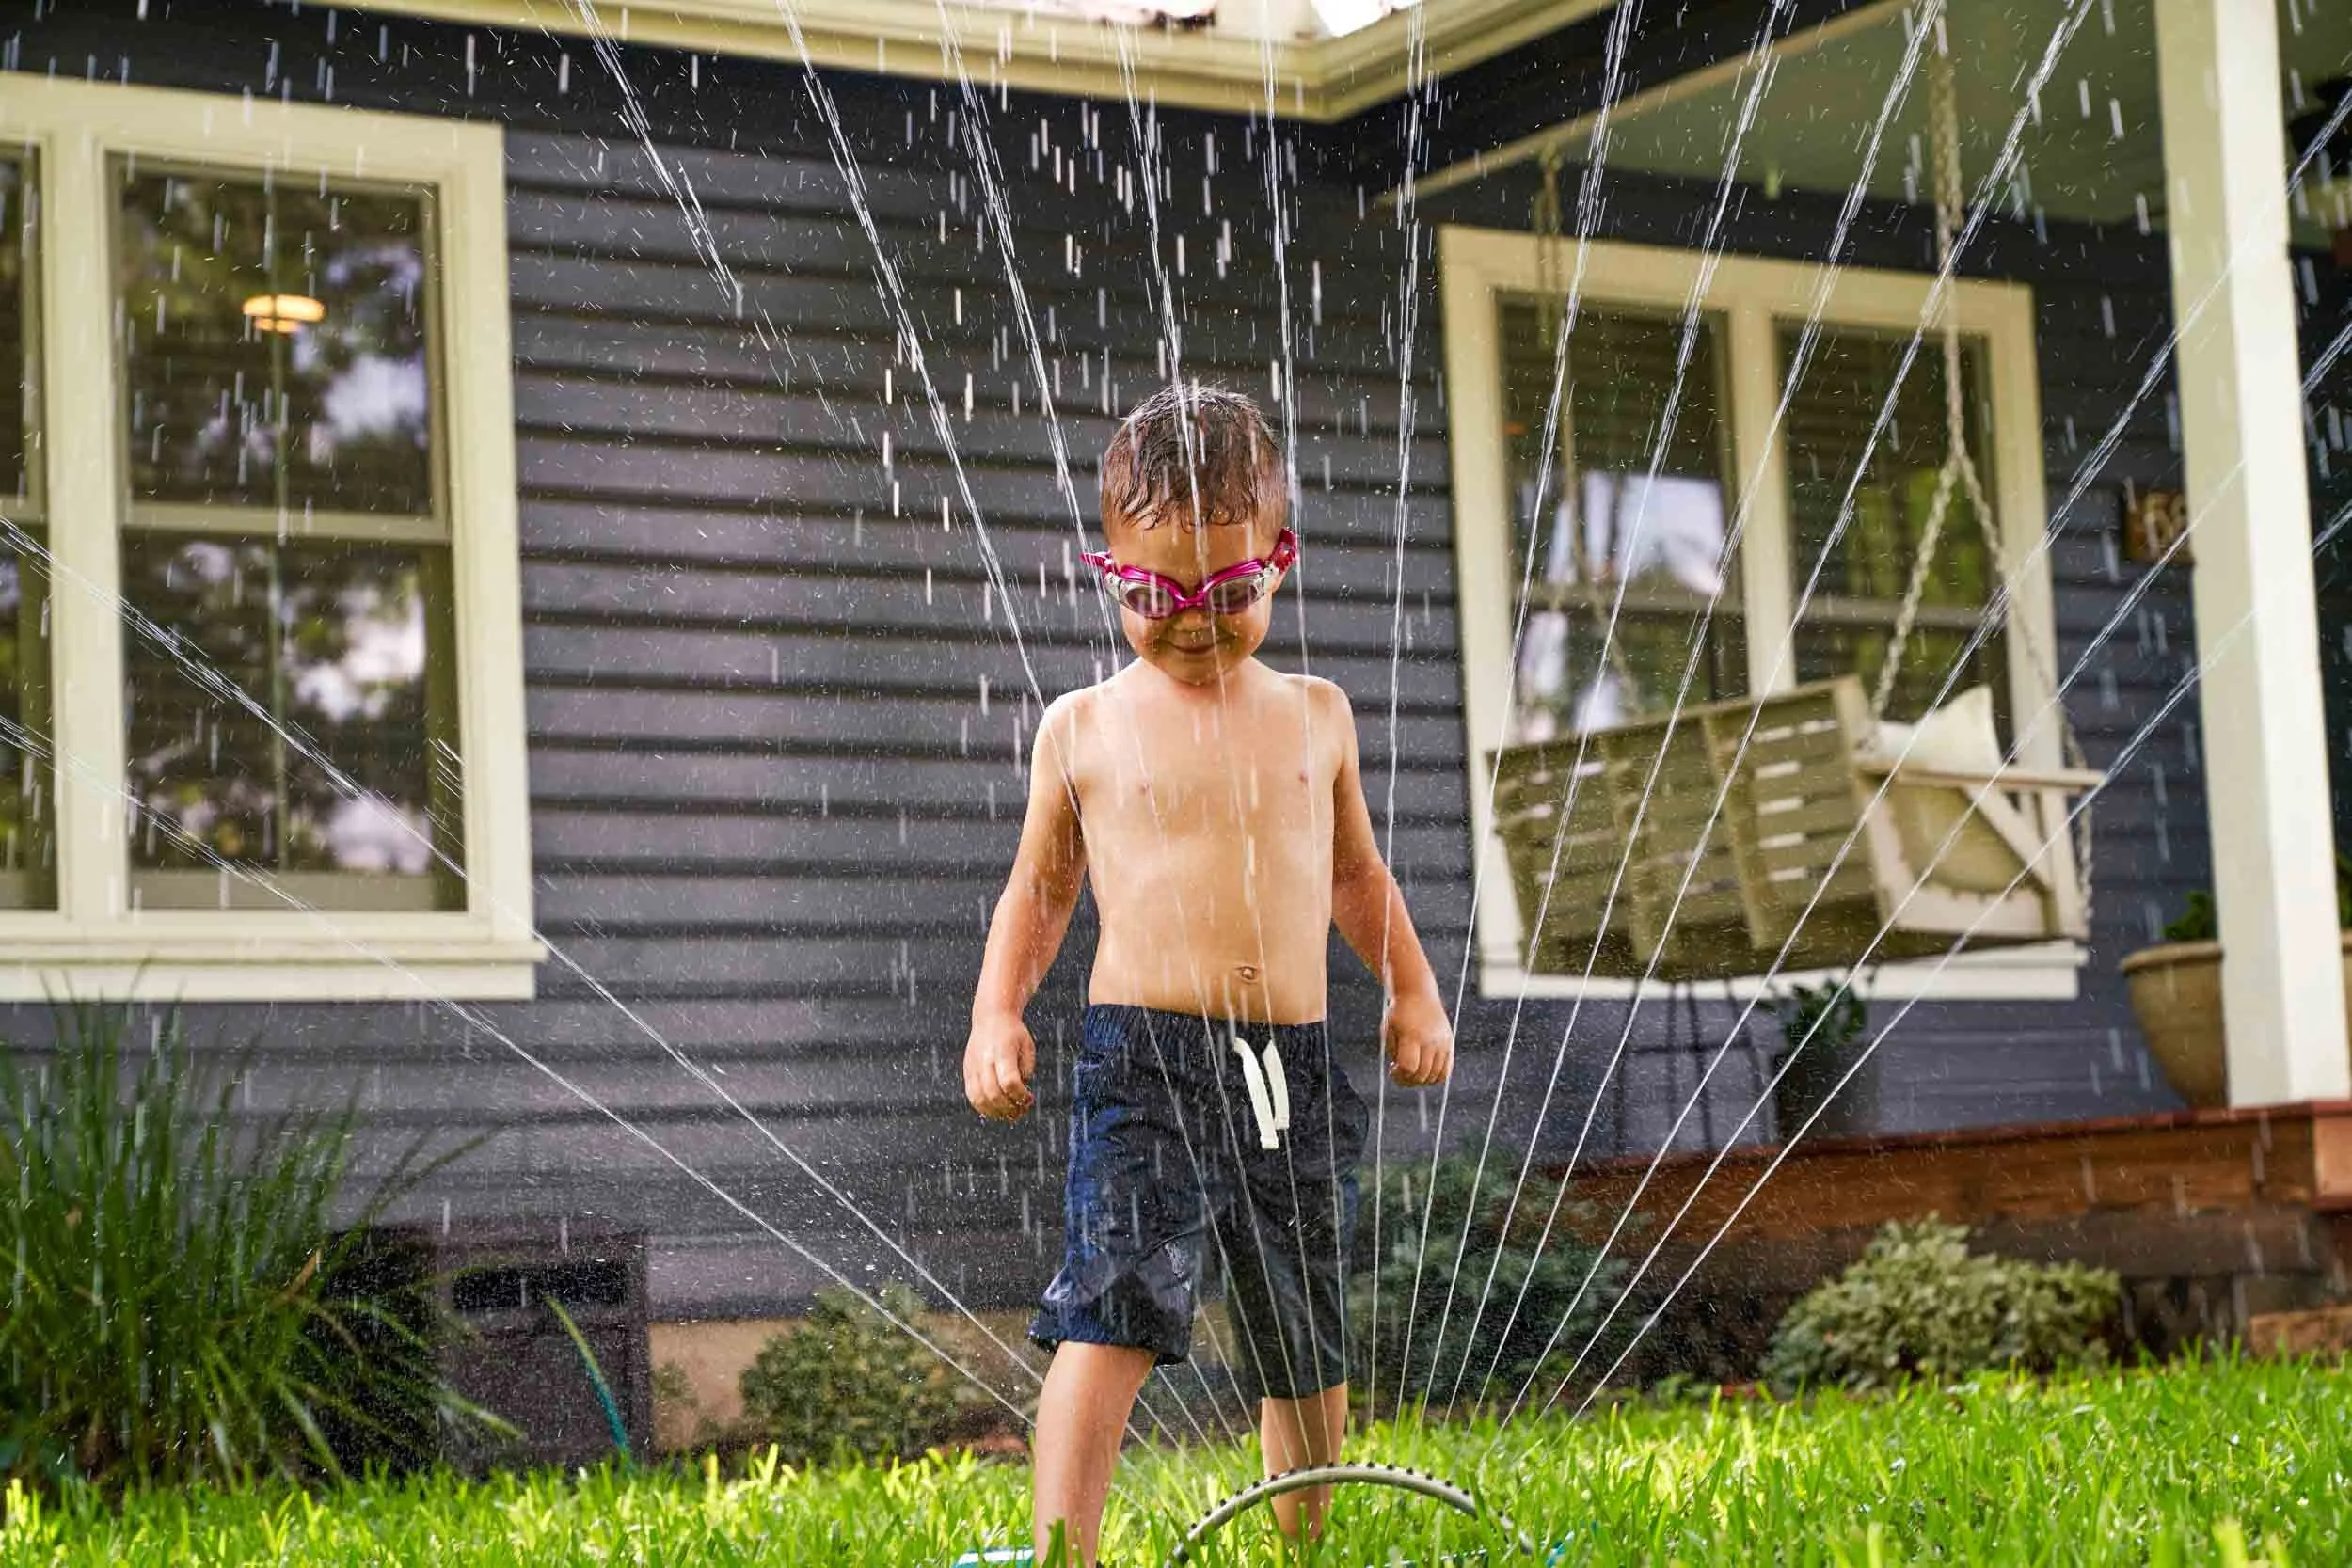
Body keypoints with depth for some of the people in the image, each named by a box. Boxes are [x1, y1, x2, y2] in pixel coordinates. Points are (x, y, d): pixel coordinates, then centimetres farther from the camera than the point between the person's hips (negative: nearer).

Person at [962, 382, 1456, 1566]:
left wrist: (1412, 989, 13)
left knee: (1305, 1343, 12)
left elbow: (1357, 872, 25)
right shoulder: (1084, 728, 5)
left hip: (1293, 1067, 4)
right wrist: (996, 1015, 1)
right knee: (1116, 1313, -19)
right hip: (1143, 1058, -3)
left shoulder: (1314, 715, 12)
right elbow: (1040, 888, 14)